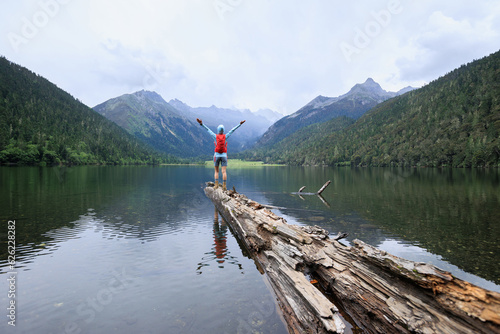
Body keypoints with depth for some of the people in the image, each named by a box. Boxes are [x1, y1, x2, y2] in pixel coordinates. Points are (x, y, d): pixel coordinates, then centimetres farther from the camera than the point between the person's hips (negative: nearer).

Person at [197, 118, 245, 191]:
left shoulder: (215, 136, -2)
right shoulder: (225, 136, -1)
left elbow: (208, 129, -1)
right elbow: (233, 130, 4)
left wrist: (201, 123, 1)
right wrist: (240, 124, 10)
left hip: (216, 155, 0)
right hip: (224, 155, 0)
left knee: (216, 171, 10)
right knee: (224, 171, -3)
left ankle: (216, 185, -1)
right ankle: (224, 186, -9)